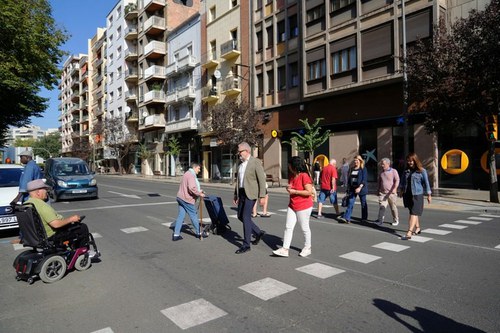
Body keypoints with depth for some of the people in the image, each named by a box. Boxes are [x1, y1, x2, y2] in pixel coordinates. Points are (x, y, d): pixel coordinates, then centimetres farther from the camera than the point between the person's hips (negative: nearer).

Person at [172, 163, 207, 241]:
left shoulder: (187, 174, 19)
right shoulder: (191, 175, -16)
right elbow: (192, 188, -27)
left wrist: (198, 191, 19)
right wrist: (199, 194, -15)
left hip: (180, 197, 10)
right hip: (187, 199, -10)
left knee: (180, 216, 9)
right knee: (194, 215, 3)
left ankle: (176, 235, 9)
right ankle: (199, 233, 17)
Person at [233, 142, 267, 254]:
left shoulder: (256, 162, -10)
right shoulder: (241, 164, 13)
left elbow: (262, 180, -12)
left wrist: (262, 196, -16)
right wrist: (236, 195, 17)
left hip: (250, 193, -8)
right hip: (242, 193, 8)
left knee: (246, 217, -8)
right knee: (240, 216, 11)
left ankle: (246, 245, 3)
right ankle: (258, 232, 30)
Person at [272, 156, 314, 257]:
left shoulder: (304, 176, -18)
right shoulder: (291, 176, 9)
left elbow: (309, 192, -22)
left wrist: (294, 191, -21)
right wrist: (288, 188, 1)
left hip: (303, 207, -8)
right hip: (292, 206, 8)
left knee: (305, 228, 8)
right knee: (288, 227, 3)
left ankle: (307, 248, 25)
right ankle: (285, 249, 6)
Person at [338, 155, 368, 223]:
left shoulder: (363, 169, -5)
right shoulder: (352, 169, 11)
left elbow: (364, 179, -13)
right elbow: (349, 179, 16)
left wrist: (360, 187, -25)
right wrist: (348, 189, 13)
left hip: (361, 188, -4)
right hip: (352, 188, 5)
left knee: (363, 204, 9)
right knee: (350, 203, -5)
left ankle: (364, 218, 23)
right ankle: (346, 218, -11)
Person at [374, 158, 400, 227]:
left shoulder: (394, 171, -2)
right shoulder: (381, 173, 12)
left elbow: (397, 180, -10)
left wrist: (394, 188, -23)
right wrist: (378, 191, 20)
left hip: (391, 193, -3)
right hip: (382, 193, 3)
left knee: (393, 208, 10)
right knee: (382, 207, -10)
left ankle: (396, 220, 28)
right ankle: (380, 221, -16)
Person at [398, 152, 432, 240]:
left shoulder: (422, 171, -3)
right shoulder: (406, 171, 10)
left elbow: (426, 183, -1)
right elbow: (402, 182, 18)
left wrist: (429, 195, 0)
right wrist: (400, 191, 11)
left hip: (417, 194, -5)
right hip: (407, 194, 5)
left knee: (414, 213, -9)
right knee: (412, 212, 17)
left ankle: (409, 233, -16)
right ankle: (417, 228, 35)